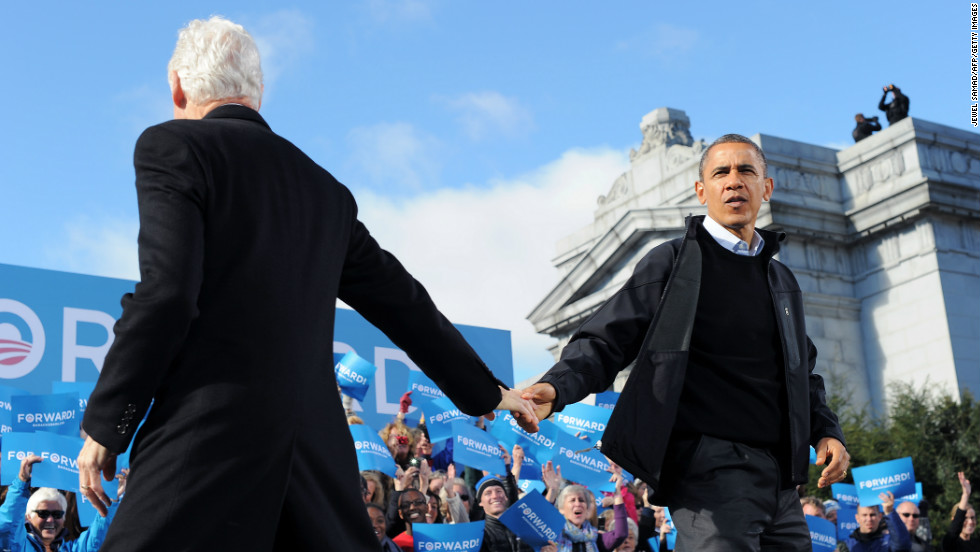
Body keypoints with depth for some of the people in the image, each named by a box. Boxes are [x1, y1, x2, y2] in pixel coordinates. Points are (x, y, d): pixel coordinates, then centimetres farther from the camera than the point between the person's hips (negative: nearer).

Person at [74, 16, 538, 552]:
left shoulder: (170, 147, 0)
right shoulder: (325, 189, 18)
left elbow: (167, 295, -12)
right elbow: (403, 303, 24)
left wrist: (104, 425, -5)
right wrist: (487, 390, 36)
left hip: (207, 438, -6)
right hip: (317, 445, 6)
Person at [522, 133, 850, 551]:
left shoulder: (782, 281, 22)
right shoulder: (673, 261, 3)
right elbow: (606, 341, -3)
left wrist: (826, 432, 11)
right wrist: (555, 387, -22)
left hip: (779, 476, 7)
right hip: (710, 466, -7)